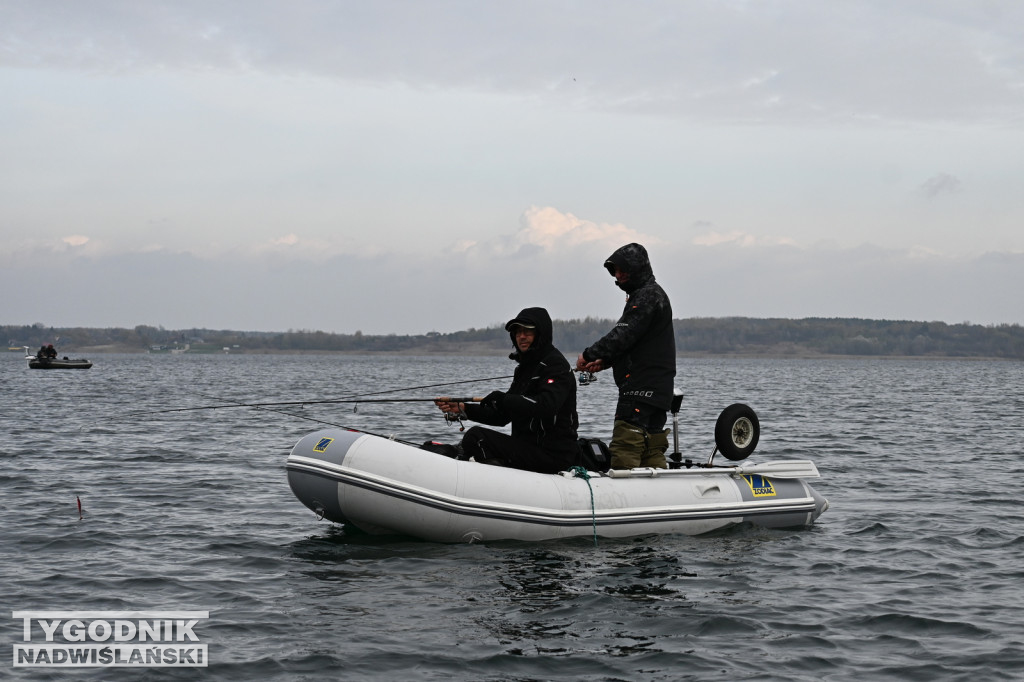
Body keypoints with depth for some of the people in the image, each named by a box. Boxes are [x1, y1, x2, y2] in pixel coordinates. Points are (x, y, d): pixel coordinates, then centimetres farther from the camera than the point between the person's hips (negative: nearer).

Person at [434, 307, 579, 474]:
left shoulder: (556, 364, -10)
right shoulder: (525, 367, 20)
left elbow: (545, 407, -29)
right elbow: (502, 415, 17)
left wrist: (502, 398, -22)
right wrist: (461, 408, 6)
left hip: (552, 454, -10)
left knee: (476, 437, -21)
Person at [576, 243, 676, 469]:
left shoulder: (648, 296, -10)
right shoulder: (648, 294, 23)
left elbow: (623, 335, -18)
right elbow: (630, 342, 24)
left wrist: (589, 354, -8)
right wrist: (603, 361, 12)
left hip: (642, 389, -11)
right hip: (657, 391, 11)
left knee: (624, 448, -15)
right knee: (652, 449, 11)